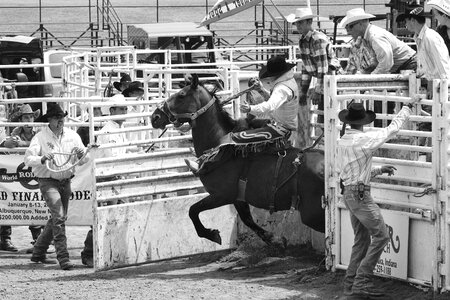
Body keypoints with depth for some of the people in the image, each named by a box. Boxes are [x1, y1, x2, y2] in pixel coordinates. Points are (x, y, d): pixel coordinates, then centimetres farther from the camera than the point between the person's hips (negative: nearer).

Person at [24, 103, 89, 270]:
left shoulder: (72, 136, 5)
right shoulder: (40, 137, -8)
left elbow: (84, 160, 6)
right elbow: (28, 159, -14)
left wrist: (81, 155, -17)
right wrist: (43, 159, -31)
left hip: (66, 181, 6)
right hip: (48, 181, -6)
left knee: (59, 218, 15)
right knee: (58, 216, -18)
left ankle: (38, 253, 32)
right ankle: (63, 258, -18)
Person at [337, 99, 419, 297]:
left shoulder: (342, 141, 9)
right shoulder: (363, 139, -16)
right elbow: (392, 129, -8)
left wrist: (379, 171, 23)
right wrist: (407, 108, 3)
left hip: (349, 194, 9)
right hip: (360, 194, -9)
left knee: (362, 240, 14)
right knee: (380, 236, -5)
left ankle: (350, 284, 13)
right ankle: (361, 282, -9)